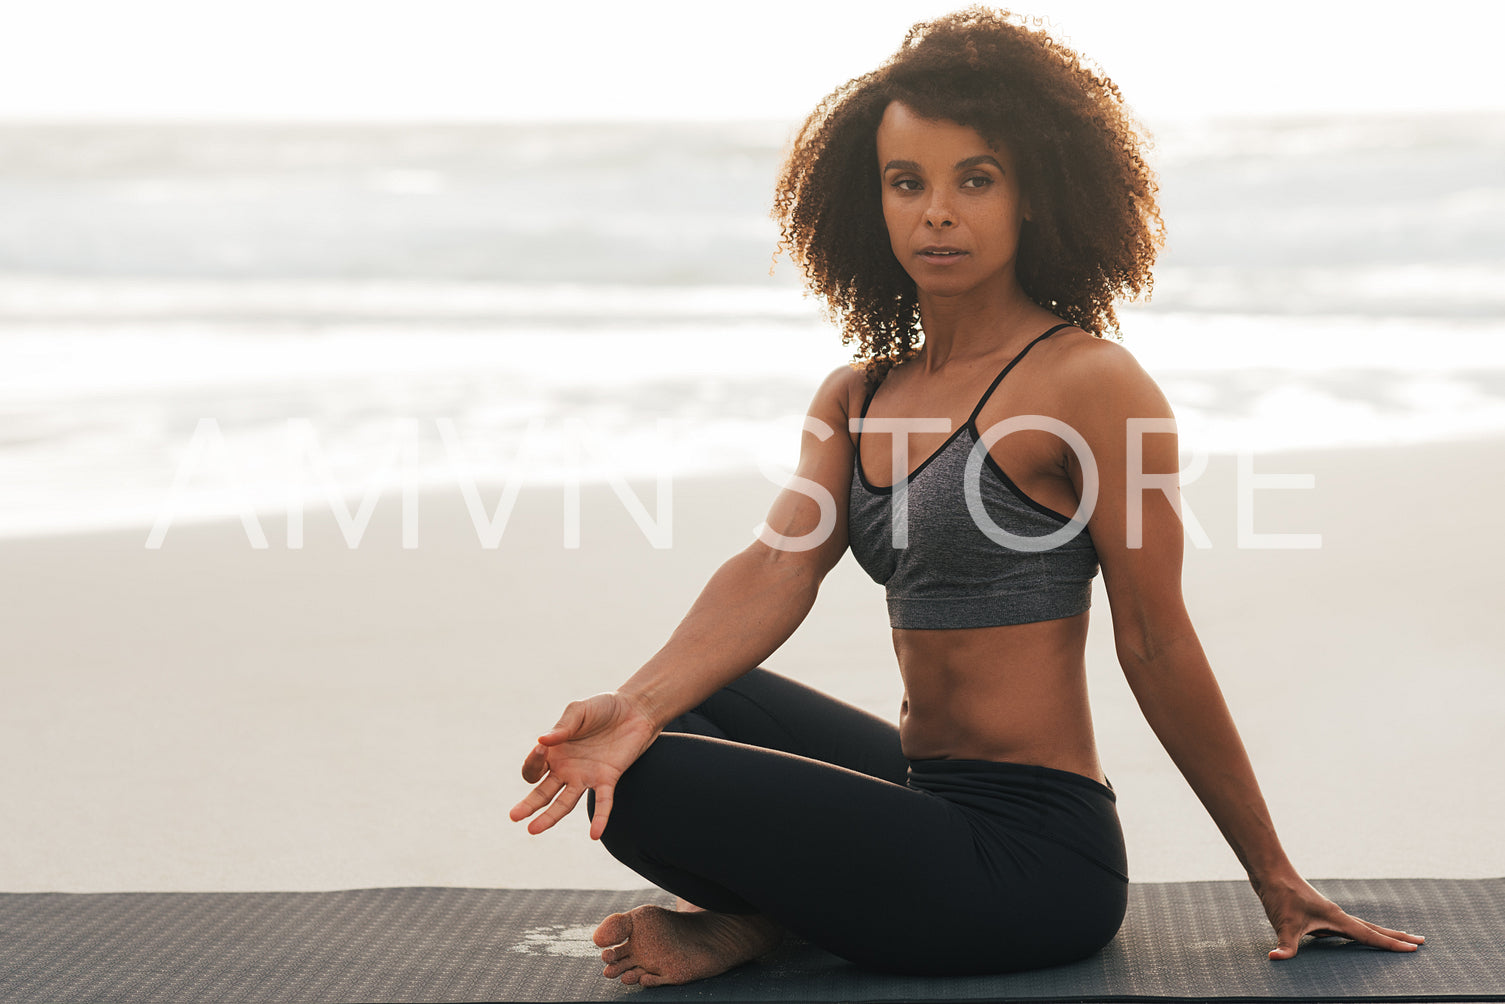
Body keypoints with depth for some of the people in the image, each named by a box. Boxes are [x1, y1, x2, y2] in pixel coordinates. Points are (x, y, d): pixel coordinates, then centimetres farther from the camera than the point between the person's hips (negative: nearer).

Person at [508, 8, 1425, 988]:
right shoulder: (856, 399, 10)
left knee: (645, 787, -16)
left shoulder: (1090, 384, -13)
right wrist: (641, 706, -25)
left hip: (1029, 857, -8)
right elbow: (776, 567, -6)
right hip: (929, 796, 8)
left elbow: (1158, 646, -10)